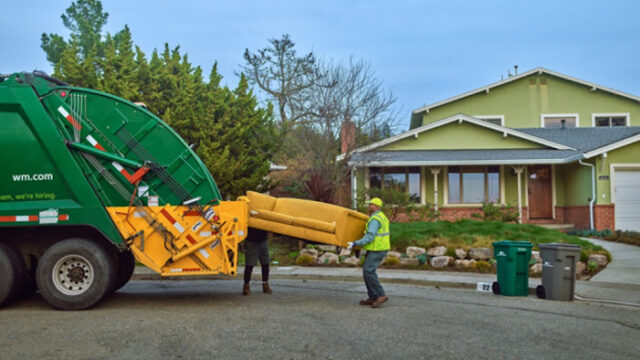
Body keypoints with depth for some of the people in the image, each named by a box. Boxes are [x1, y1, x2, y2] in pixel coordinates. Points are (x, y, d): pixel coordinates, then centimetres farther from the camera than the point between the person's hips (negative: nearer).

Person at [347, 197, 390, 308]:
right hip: (380, 248, 10)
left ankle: (381, 295, -14)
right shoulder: (382, 217, 16)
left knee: (368, 271, -15)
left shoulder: (374, 219, -17)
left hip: (376, 249, -10)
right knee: (368, 271, 10)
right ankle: (373, 298, 10)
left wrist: (355, 243, -24)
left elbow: (370, 237, -25)